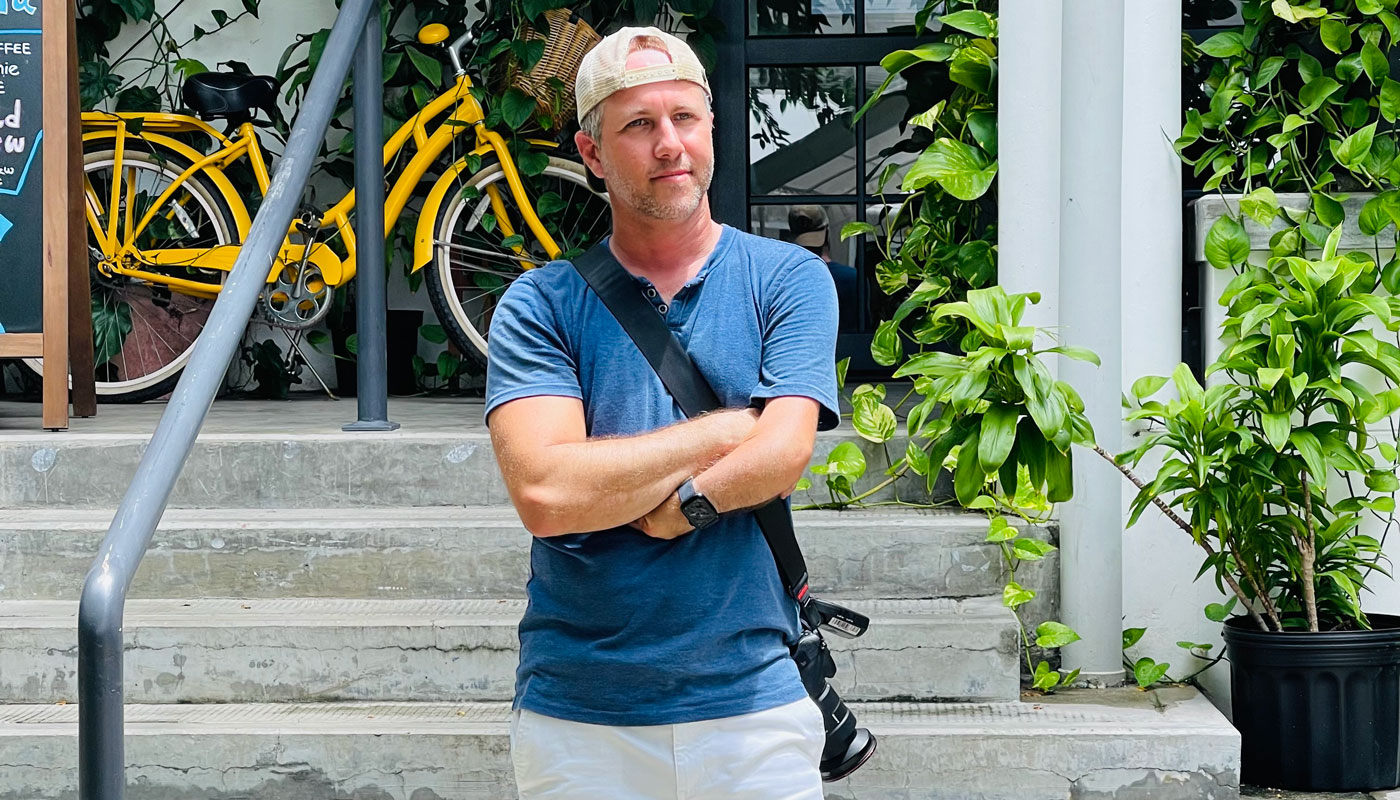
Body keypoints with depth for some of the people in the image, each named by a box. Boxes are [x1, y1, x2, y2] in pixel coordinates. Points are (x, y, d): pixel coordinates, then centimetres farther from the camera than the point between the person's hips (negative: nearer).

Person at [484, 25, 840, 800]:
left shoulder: (788, 279, 2)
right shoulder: (538, 306, 0)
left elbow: (781, 457, -11)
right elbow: (544, 492, -14)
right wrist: (728, 428, -9)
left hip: (749, 702, 0)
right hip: (576, 718, 0)